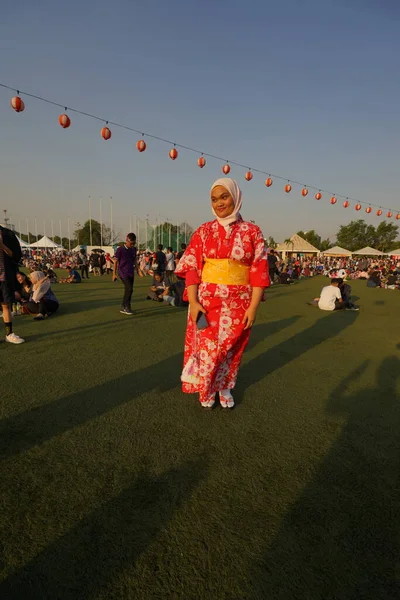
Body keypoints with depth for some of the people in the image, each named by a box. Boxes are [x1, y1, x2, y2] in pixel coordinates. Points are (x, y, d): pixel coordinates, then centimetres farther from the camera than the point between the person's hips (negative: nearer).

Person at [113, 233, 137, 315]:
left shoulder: (134, 249, 8)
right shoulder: (120, 249, -9)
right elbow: (115, 261, -4)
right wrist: (114, 274, -5)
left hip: (131, 273, 6)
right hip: (123, 273, -6)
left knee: (128, 290, 8)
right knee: (129, 289, -18)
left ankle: (123, 308, 19)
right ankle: (127, 307, -6)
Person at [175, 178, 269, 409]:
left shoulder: (252, 232, 0)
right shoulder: (204, 231, 2)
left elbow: (259, 271, -3)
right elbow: (192, 268, -2)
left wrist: (253, 306, -10)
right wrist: (193, 302, -11)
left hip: (239, 302, 0)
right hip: (208, 300, 0)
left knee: (231, 348, 12)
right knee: (207, 346, 6)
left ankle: (225, 388, 35)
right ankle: (206, 389, 30)